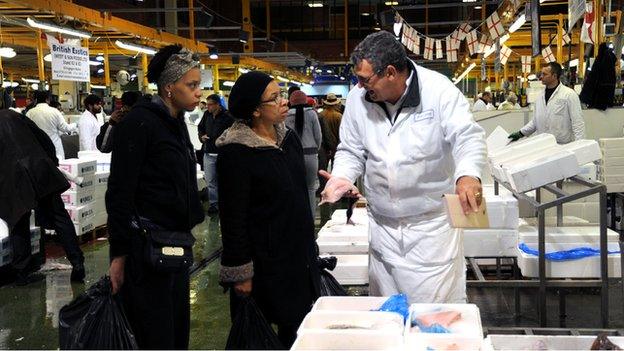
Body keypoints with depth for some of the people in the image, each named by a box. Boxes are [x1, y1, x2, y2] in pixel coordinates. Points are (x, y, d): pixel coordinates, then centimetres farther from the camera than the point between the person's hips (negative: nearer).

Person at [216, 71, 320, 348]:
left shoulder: (288, 138, 6)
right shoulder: (236, 153, -16)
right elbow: (233, 218, -15)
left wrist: (308, 242, 18)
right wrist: (240, 272, -14)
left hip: (298, 254, 7)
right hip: (263, 260, -7)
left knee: (297, 328, 13)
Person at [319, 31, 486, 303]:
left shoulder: (439, 91, -12)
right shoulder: (358, 97, 0)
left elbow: (468, 136, -21)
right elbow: (351, 151, 10)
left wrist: (468, 174, -42)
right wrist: (341, 178, -12)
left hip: (432, 223, -4)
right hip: (382, 226, 4)